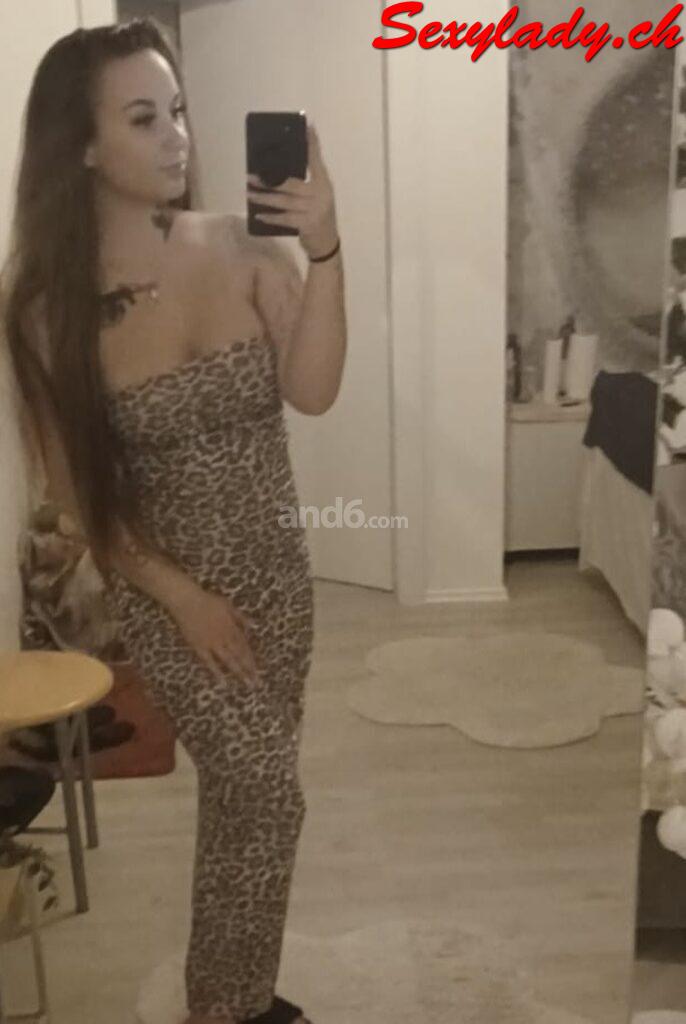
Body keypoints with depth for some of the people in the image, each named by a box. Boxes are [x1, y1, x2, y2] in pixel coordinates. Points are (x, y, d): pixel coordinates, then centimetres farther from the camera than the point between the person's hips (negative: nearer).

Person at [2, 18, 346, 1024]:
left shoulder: (244, 247, -9)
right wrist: (179, 595, -14)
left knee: (245, 793, 16)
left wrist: (324, 248, -29)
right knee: (264, 792, -7)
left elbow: (311, 391, -18)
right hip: (165, 587, -3)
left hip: (276, 569, 3)